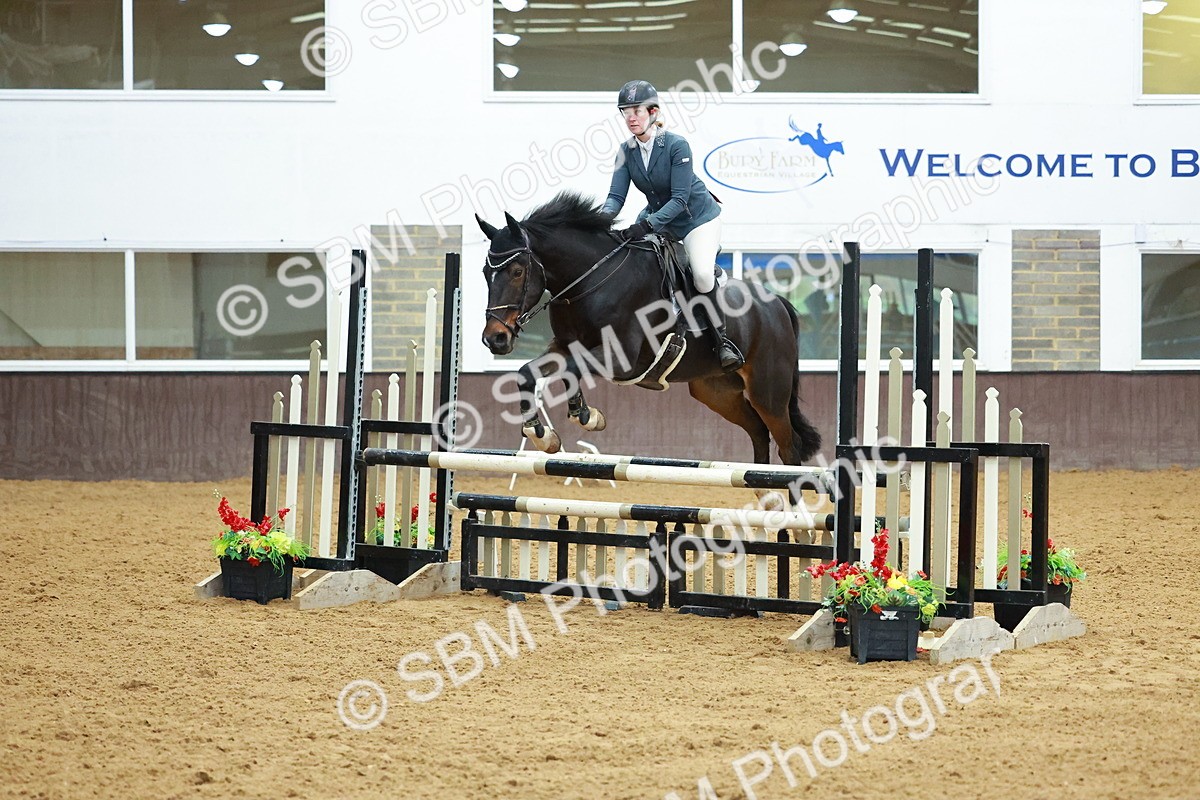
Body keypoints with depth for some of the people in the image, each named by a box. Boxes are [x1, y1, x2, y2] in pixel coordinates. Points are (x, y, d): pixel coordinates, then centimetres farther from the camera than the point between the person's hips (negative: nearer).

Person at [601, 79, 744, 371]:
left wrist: (646, 225, -41)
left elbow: (679, 199, -28)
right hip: (658, 217, 7)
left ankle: (722, 340, -14)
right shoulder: (626, 152, -7)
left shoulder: (677, 145, -25)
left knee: (702, 273, -27)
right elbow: (616, 196, -11)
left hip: (699, 218, -7)